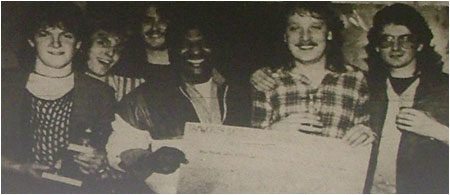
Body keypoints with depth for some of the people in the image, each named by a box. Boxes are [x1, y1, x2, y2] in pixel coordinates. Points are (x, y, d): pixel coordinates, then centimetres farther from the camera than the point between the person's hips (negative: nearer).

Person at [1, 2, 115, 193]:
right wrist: (20, 168, -6)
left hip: (75, 190, 0)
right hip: (17, 188, 0)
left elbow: (113, 150, 11)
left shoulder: (100, 94, 9)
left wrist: (101, 162, -8)